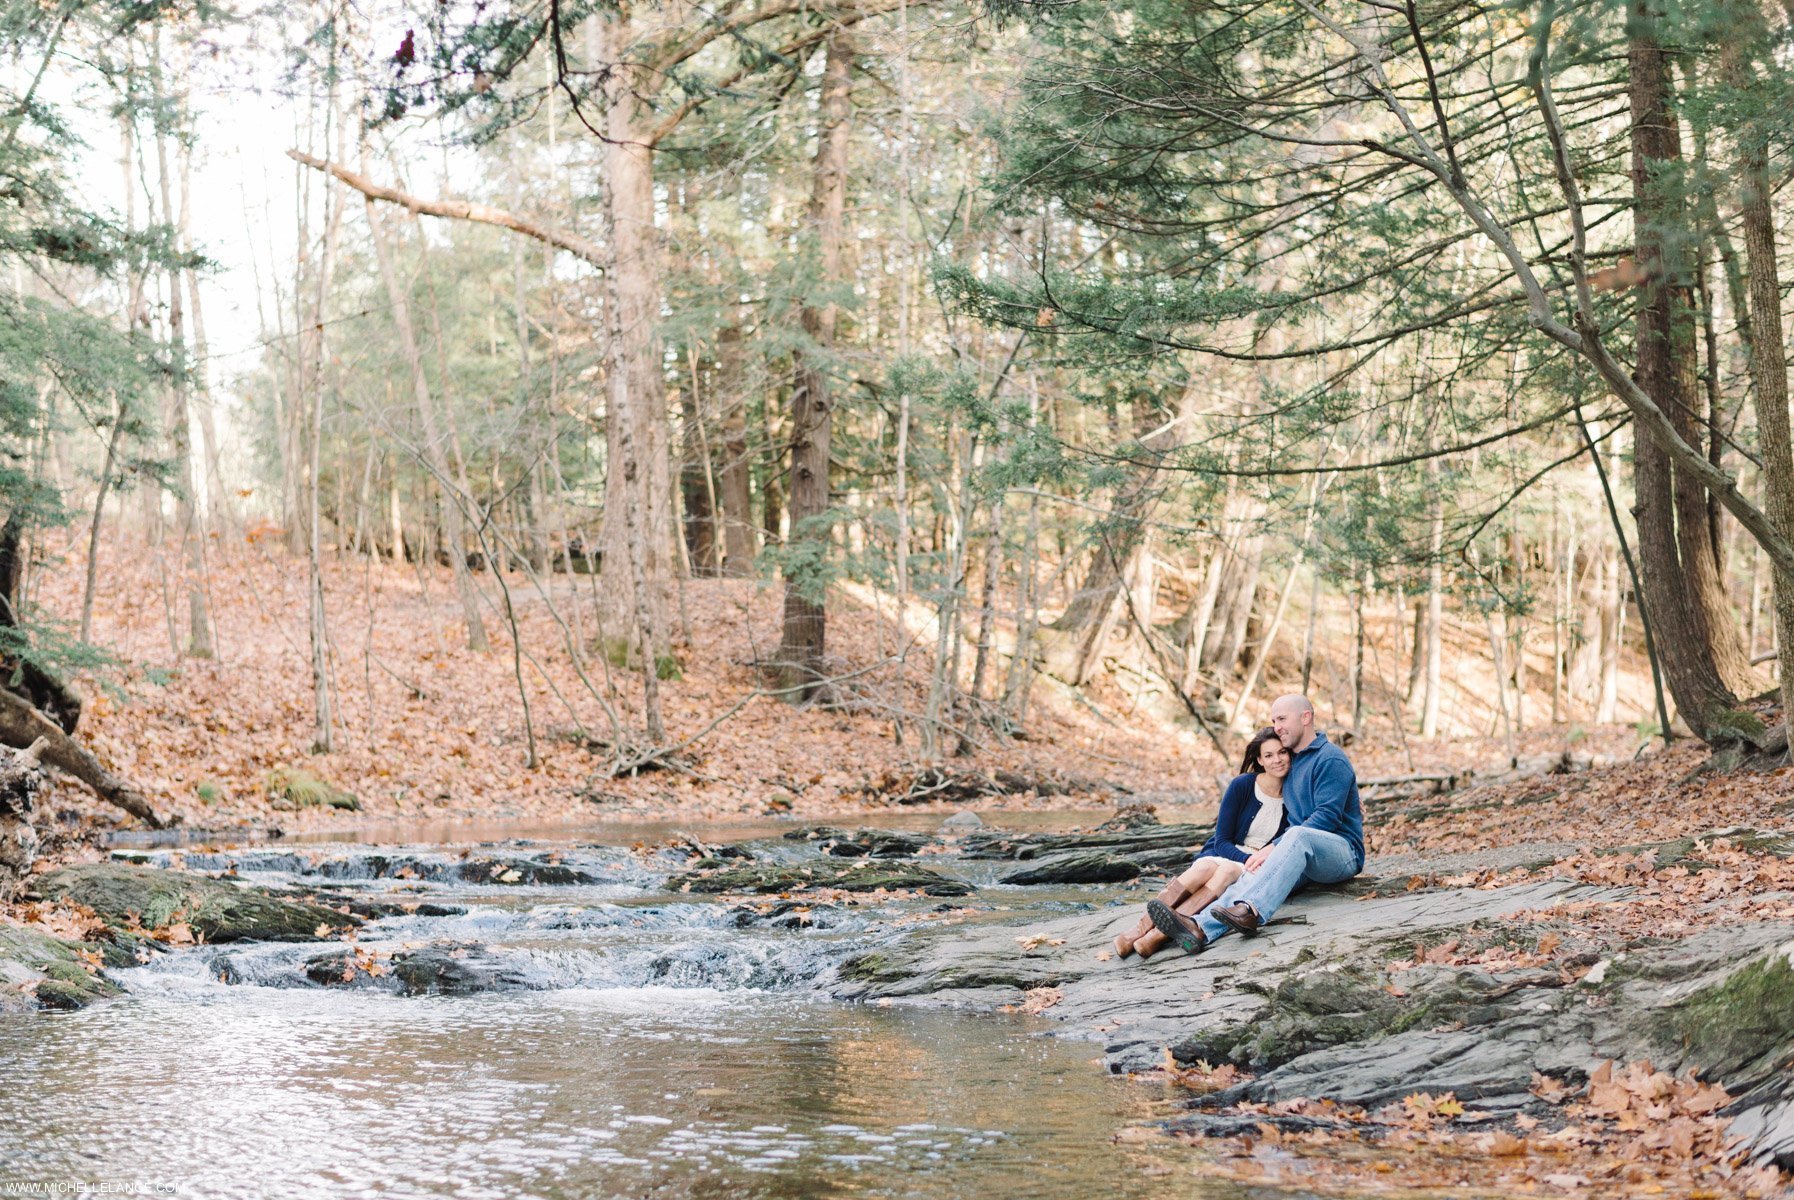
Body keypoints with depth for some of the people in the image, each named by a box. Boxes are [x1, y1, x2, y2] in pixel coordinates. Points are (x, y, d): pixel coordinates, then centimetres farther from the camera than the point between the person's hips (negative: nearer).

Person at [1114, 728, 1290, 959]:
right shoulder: (1242, 785, -5)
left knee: (1228, 870, -37)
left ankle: (1160, 933, -49)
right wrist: (1249, 859, -24)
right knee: (1206, 866, -37)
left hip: (1249, 870, 0)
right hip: (1220, 854, 0)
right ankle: (1142, 927, -42)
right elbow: (1222, 841, -6)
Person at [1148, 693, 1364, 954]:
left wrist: (1275, 847, -22)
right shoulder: (1292, 761, 20)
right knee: (1255, 873, -26)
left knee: (1298, 835, -38)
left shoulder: (1331, 759, -5)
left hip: (1343, 852, -6)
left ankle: (1250, 912, -61)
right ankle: (1200, 930, -54)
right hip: (1299, 855, 6)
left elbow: (1327, 818, -17)